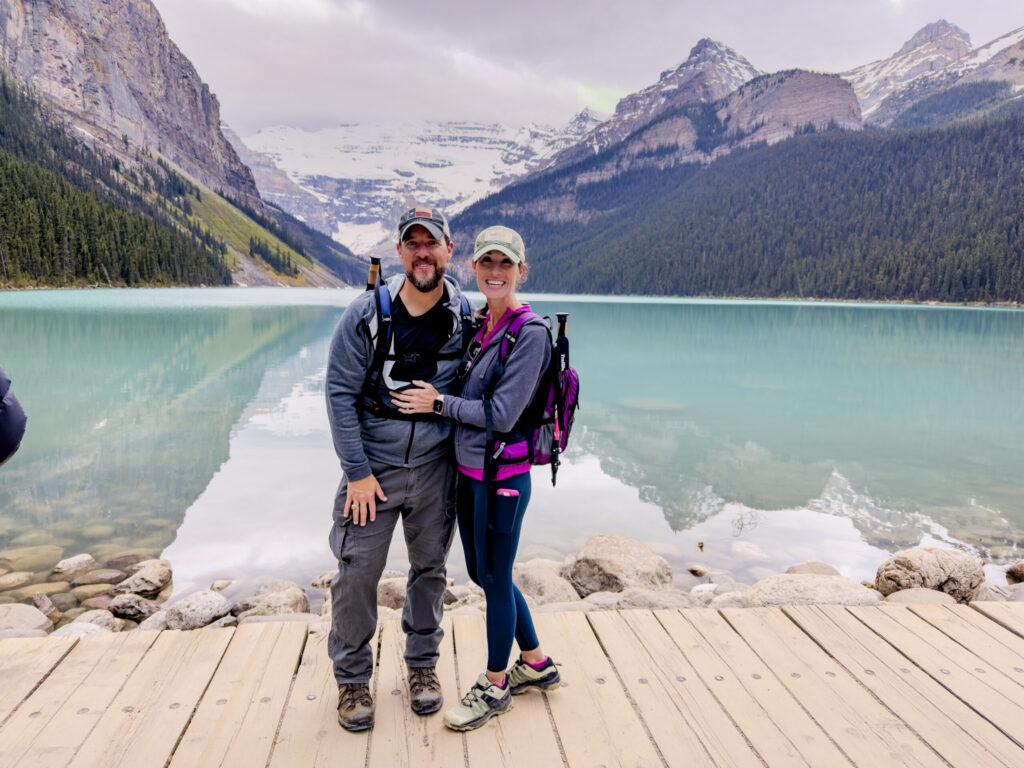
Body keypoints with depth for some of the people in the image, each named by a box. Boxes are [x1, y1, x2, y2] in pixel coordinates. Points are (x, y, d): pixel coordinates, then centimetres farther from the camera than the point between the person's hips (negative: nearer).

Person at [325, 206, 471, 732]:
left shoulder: (465, 318, -3)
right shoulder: (366, 313, -10)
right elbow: (339, 393, -9)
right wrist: (357, 471, -11)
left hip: (435, 467, 2)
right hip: (372, 465, -2)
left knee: (430, 569, 13)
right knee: (357, 574, 1)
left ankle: (422, 663, 35)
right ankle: (352, 677, 23)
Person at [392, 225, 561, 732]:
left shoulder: (530, 332, -16)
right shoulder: (478, 324, 8)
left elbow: (503, 414, -19)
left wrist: (440, 403, -12)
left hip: (502, 477, -8)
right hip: (467, 471, 8)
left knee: (495, 579, 7)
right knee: (483, 573, 19)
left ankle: (495, 685, 29)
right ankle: (536, 664, 39)